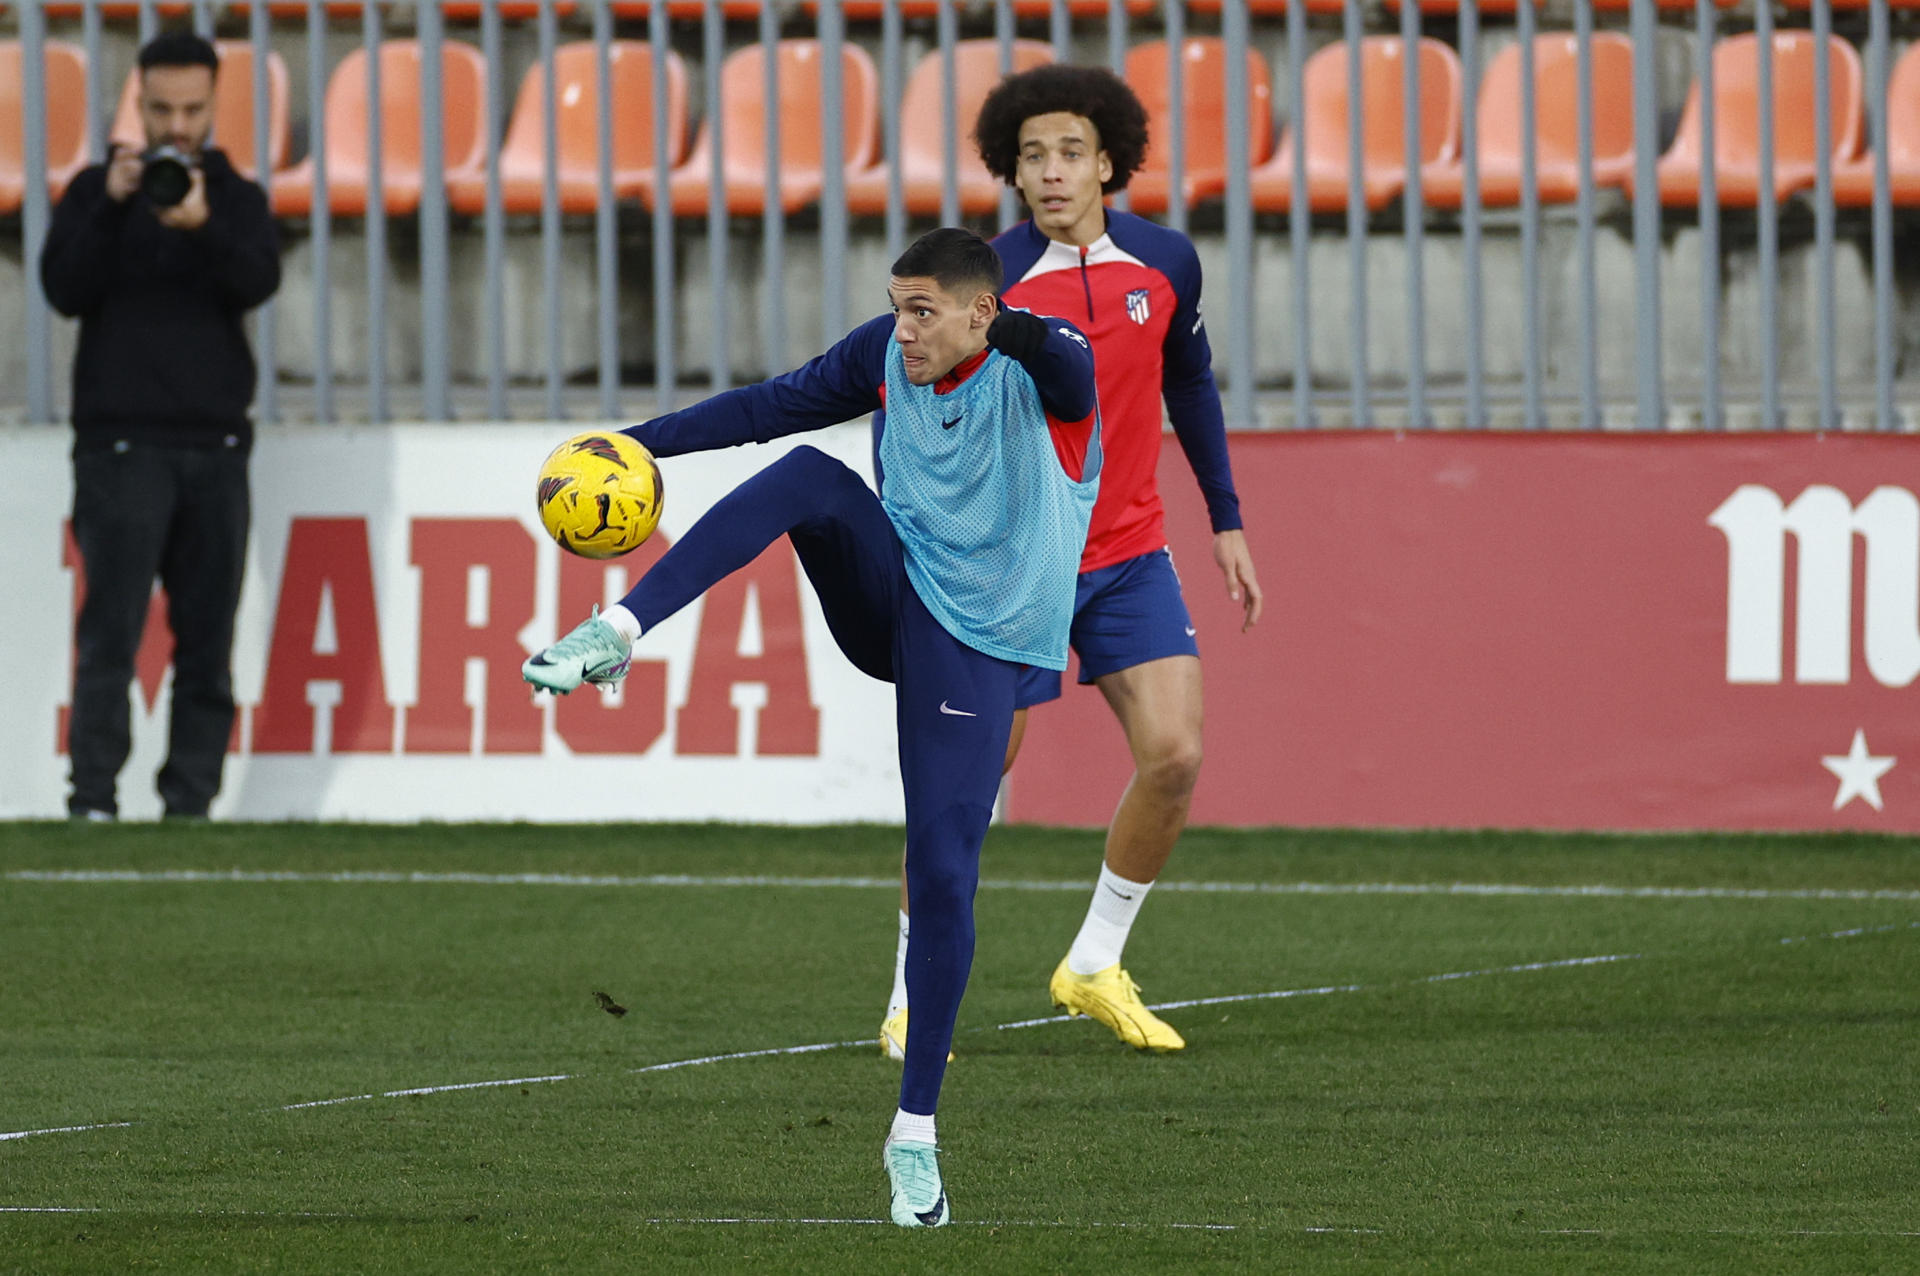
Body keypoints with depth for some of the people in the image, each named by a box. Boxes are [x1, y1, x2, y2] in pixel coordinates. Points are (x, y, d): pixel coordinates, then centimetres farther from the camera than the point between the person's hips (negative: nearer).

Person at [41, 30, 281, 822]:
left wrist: (204, 229, -26)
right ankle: (93, 796, -14)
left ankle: (192, 800, 5)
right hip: (121, 443, -3)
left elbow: (259, 281, -8)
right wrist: (111, 207, -16)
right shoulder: (97, 191, 7)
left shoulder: (239, 200, 11)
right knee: (111, 628, -12)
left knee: (207, 637, 2)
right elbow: (65, 290, -5)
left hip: (215, 444, 3)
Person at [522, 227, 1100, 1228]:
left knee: (943, 881, -10)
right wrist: (645, 442, 6)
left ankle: (915, 1135, 1)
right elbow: (779, 404, 11)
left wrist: (1022, 334, -67)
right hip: (888, 598, 4)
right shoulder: (890, 355, -1)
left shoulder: (1043, 375, -17)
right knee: (807, 478, -24)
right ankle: (619, 633, -31)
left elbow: (1067, 364, -42)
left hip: (974, 648, -4)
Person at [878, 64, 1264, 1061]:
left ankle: (1094, 968, 9)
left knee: (1175, 754, -10)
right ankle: (913, 1001, 16)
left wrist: (1226, 521, 15)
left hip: (1130, 555, 3)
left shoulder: (1165, 262, -3)